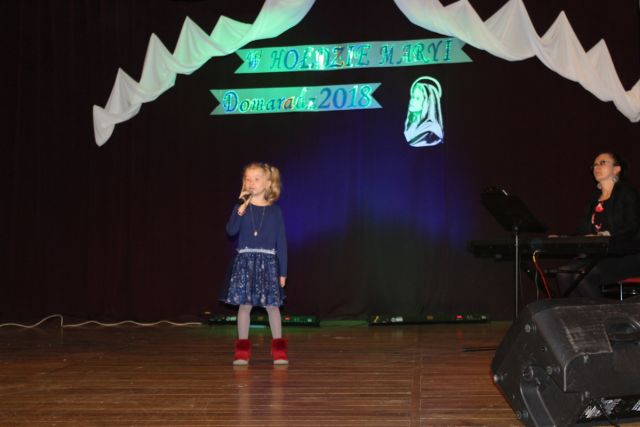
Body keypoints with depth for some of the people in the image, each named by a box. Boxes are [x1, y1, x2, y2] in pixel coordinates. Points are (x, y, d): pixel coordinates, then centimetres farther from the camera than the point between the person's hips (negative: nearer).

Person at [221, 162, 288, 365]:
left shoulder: (274, 211, 2)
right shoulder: (240, 207, 4)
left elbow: (281, 242, 3)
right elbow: (231, 231, -10)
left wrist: (282, 272, 1)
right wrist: (240, 211, -23)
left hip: (268, 261, -1)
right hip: (245, 260, 1)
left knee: (272, 304, 0)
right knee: (244, 304, 3)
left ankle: (279, 349, 11)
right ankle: (242, 350, 12)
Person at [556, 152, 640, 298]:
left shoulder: (627, 193, 1)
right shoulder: (595, 199, 22)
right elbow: (583, 231, 16)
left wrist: (606, 235, -29)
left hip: (625, 258, -6)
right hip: (599, 256, 6)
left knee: (583, 275, -30)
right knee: (564, 273, -20)